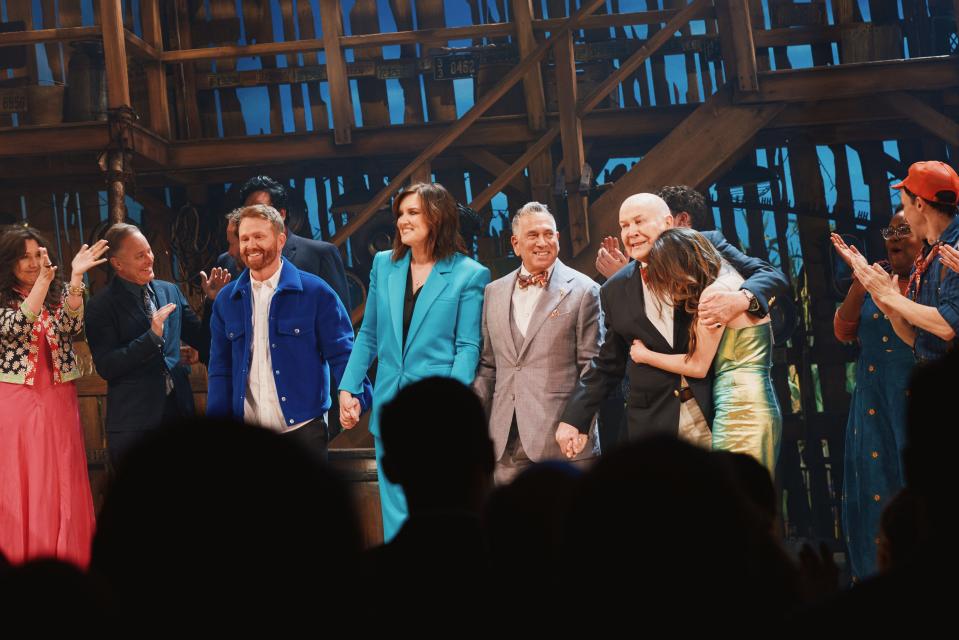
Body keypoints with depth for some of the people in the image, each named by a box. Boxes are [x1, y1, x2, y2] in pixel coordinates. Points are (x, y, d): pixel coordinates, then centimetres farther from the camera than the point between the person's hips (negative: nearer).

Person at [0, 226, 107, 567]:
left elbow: (71, 326, -11)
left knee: (60, 486, 3)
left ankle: (65, 566, 7)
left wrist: (76, 277, -22)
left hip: (58, 401, 2)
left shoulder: (60, 293, 8)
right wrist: (43, 281, -25)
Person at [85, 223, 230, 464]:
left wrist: (213, 301, 0)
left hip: (178, 410, 5)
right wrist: (152, 336, -21)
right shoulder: (101, 307, -8)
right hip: (134, 423, -5)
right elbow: (106, 367, -15)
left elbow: (201, 342, 15)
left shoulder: (171, 291, 9)